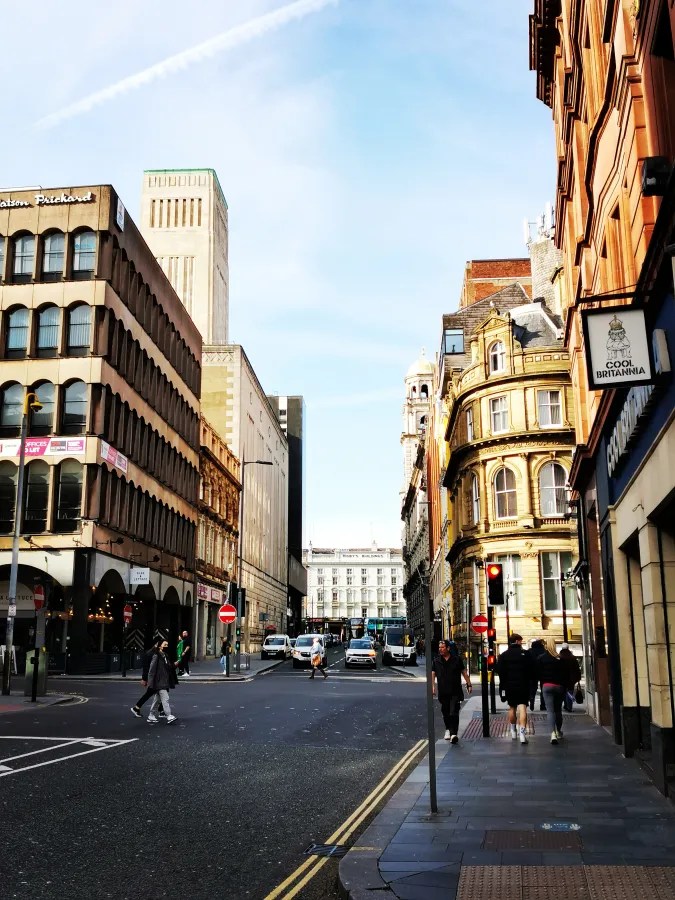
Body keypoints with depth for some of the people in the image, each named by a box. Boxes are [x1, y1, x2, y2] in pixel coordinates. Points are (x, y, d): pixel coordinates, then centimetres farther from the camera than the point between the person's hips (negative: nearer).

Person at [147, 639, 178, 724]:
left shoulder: (166, 656, 14)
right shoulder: (156, 656, -12)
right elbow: (152, 670, -14)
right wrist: (150, 682, -17)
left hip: (165, 682, 9)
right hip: (160, 683, -9)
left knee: (156, 699, 15)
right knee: (165, 698, -13)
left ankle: (151, 716, 23)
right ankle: (169, 716, -14)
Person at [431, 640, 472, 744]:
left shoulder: (457, 659, 2)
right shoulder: (436, 661, 5)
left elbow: (464, 672, 10)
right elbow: (432, 674, 3)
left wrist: (469, 684, 9)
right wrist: (432, 686, -11)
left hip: (455, 692, -3)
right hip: (443, 692, 3)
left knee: (454, 713, -12)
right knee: (446, 713, 12)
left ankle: (453, 734, -18)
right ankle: (448, 729, 34)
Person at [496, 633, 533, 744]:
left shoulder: (503, 655, 2)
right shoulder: (526, 654, -4)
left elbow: (500, 672, -1)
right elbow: (532, 670, -2)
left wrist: (503, 684, 5)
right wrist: (530, 682, 10)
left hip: (509, 686, 3)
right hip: (523, 686, -3)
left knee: (512, 708, 18)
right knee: (522, 708, -6)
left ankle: (513, 732, 27)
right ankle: (522, 733, -18)